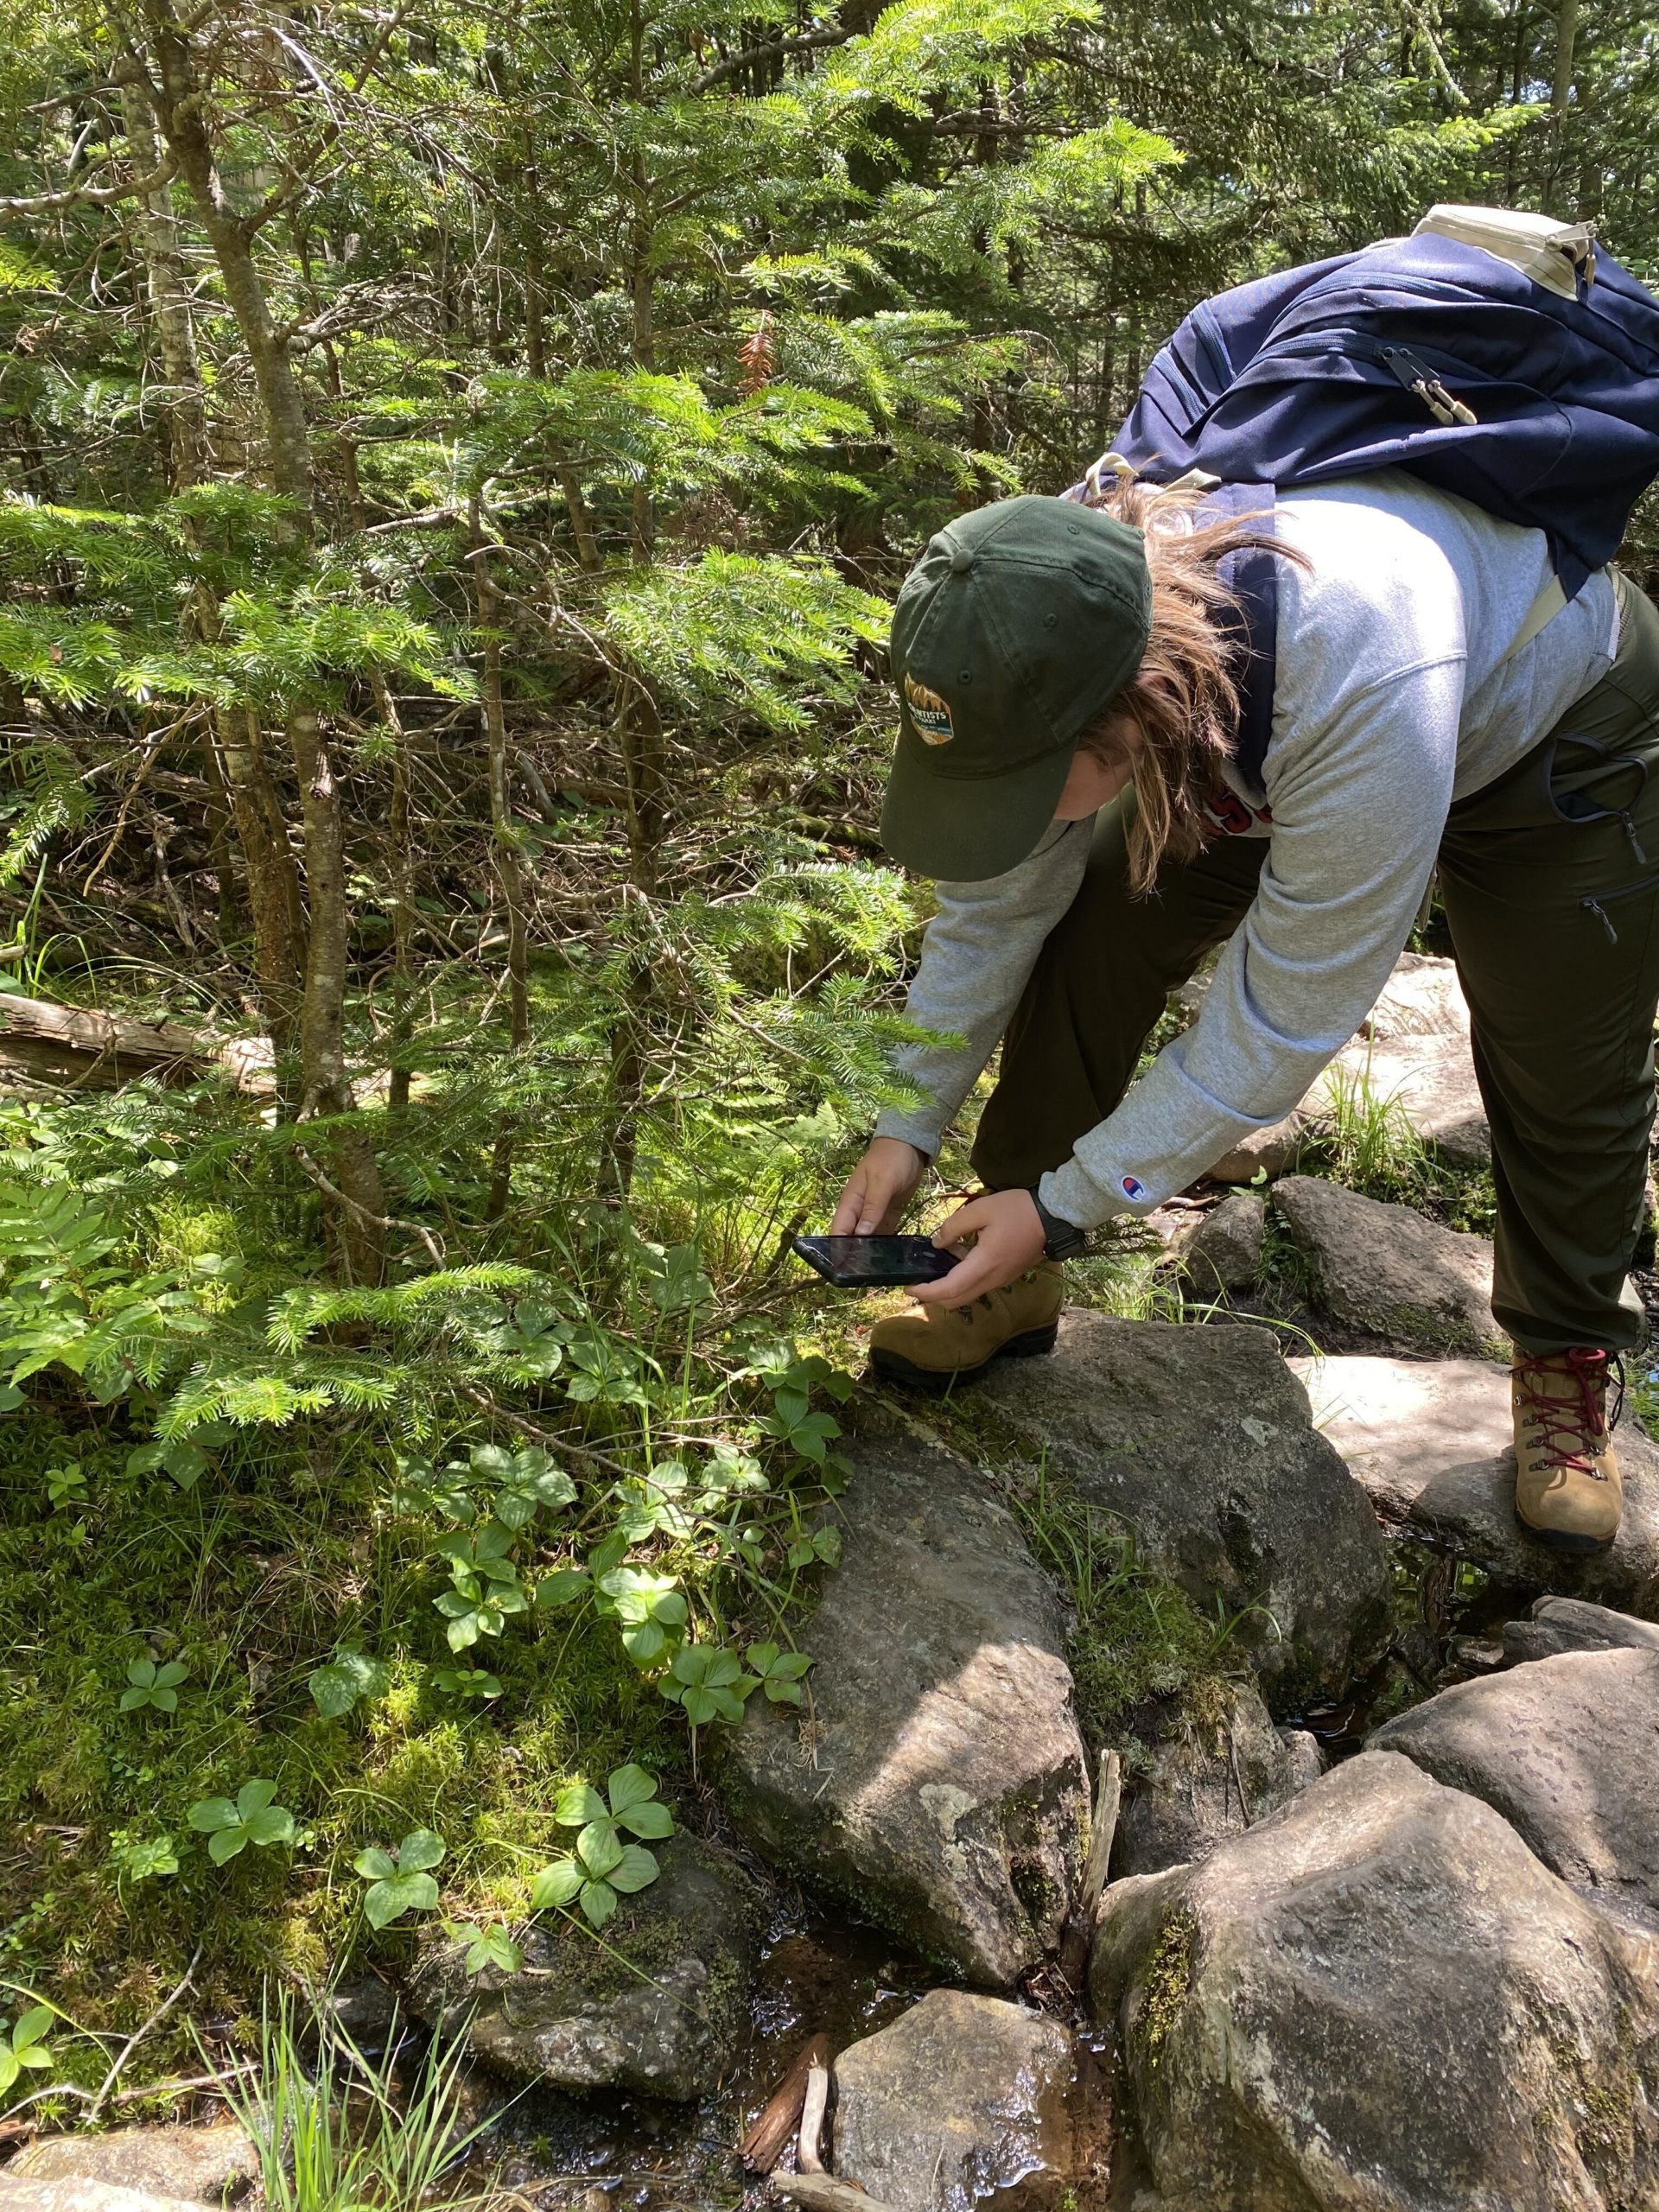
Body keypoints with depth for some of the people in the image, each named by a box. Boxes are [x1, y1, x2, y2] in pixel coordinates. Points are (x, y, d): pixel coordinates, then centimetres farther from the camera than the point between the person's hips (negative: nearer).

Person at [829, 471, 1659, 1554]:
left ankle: (1567, 1361, 28)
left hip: (1562, 732, -4)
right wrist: (911, 1125, -15)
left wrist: (1067, 1206, -32)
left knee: (1564, 1074, 0)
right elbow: (996, 902, -15)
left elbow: (1287, 1017, -37)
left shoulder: (1362, 690, -49)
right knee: (1090, 941, -14)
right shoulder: (1053, 634, -31)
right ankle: (1015, 1286, 1)